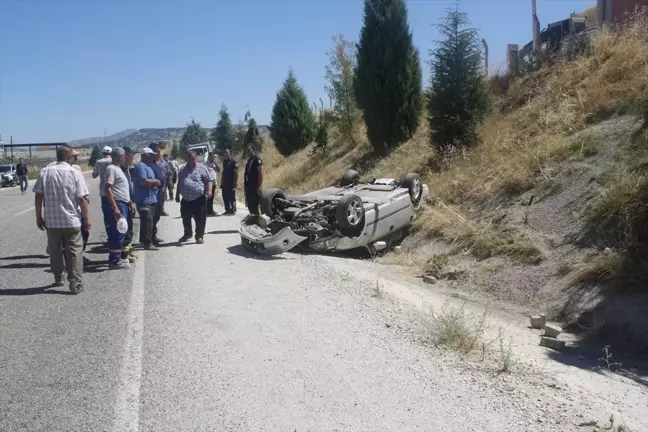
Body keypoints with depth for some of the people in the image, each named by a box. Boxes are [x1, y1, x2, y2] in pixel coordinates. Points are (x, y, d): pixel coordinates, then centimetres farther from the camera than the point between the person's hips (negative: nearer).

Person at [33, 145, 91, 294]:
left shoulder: (45, 172, 0)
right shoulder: (75, 173, -8)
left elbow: (38, 196, 0)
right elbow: (82, 199, -9)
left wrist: (39, 217, 9)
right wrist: (87, 218, 0)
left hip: (51, 220, 3)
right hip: (71, 220, -3)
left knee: (55, 252, 17)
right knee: (74, 252, 4)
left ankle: (58, 279, 30)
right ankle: (76, 284, 2)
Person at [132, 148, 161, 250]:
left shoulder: (148, 166, 19)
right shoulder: (141, 166, -14)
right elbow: (143, 181, -26)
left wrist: (154, 184, 6)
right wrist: (155, 181, -13)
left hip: (150, 199, 11)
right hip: (144, 200, -11)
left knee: (147, 221, 16)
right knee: (147, 221, -11)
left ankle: (144, 240, 26)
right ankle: (147, 243, -10)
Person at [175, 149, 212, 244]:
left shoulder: (202, 168, -1)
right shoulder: (182, 170, 13)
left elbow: (208, 181, -3)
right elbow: (179, 183, 21)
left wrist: (209, 190, -18)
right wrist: (177, 195, 20)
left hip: (199, 199, -4)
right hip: (186, 200, 4)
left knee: (200, 219, -1)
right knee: (186, 219, 13)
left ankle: (199, 236, 11)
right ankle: (187, 234, 33)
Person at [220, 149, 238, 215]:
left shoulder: (234, 162, -8)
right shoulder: (224, 162, 14)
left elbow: (236, 174, -10)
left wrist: (235, 183, -15)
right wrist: (221, 182, 14)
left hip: (231, 183, -7)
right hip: (225, 183, 7)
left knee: (232, 198, -3)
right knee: (225, 198, 7)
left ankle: (233, 210, 2)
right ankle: (227, 210, 15)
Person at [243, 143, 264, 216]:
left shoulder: (257, 160, -11)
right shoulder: (249, 160, 17)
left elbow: (261, 174, -17)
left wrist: (259, 187, -21)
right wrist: (245, 185, 18)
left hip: (255, 187, -9)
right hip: (249, 186, 9)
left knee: (256, 206, -9)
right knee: (250, 205, 13)